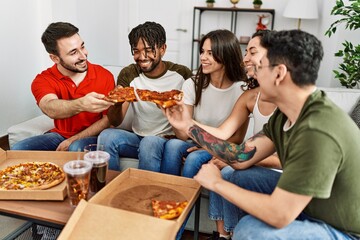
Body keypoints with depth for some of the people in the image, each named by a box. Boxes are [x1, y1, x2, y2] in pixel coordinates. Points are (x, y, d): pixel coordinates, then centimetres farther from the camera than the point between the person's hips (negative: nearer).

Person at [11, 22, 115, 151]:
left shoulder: (105, 76, -9)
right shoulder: (42, 81, -8)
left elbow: (108, 119, -6)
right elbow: (50, 109, -31)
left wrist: (72, 140, -15)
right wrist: (81, 104, -53)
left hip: (91, 136, -3)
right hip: (59, 134, 3)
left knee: (77, 148, -35)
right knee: (18, 149, -17)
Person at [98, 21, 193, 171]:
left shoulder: (182, 74, -8)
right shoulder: (128, 75, -2)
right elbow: (115, 122, -8)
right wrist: (117, 102, -29)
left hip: (168, 140, -3)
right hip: (137, 137, 3)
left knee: (149, 143, -34)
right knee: (106, 136, -24)